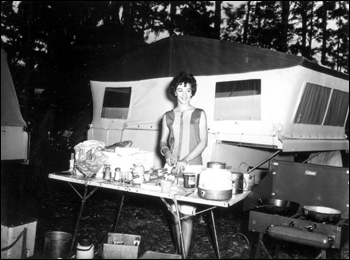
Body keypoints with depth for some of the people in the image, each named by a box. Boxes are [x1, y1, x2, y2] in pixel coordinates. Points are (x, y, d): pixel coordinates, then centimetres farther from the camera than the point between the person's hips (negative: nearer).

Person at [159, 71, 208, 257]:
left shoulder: (199, 114, 4)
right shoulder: (168, 116, 12)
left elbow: (203, 142, -2)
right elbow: (163, 141, 15)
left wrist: (185, 160, -15)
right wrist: (167, 152, -9)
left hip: (192, 167, -3)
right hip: (171, 167, 3)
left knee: (186, 213, -8)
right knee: (174, 212, 6)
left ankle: (185, 254, 0)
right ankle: (178, 252, 19)